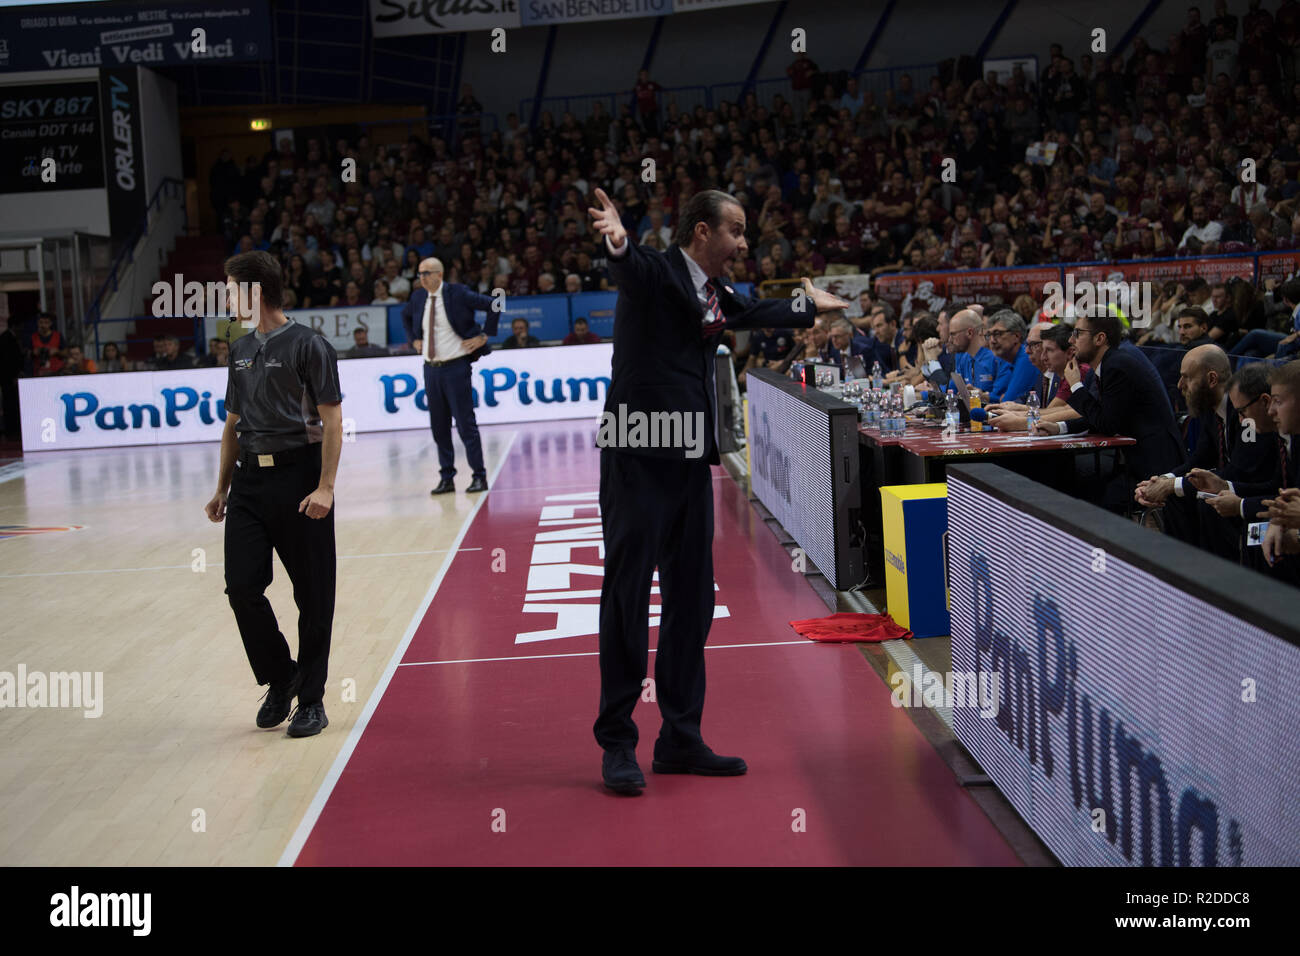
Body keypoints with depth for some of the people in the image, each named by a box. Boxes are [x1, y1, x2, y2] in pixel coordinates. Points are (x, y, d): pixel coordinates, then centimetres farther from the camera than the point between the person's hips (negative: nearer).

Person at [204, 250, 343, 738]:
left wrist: (325, 487, -18)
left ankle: (311, 699, 13)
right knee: (242, 586, -2)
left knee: (313, 596, 1)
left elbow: (332, 421, -10)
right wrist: (222, 489, 18)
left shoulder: (308, 345, -7)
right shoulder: (241, 350, 14)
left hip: (299, 479, -6)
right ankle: (280, 678, 19)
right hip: (250, 480, 6)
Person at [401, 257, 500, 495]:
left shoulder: (458, 293, -8)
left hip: (456, 367, -5)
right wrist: (415, 339, 17)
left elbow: (493, 306, -8)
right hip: (431, 368, 5)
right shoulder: (418, 297, 8)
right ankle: (446, 477, 13)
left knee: (465, 423, -4)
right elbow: (405, 315, 30)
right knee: (439, 426, 6)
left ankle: (479, 476, 3)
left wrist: (484, 336, -8)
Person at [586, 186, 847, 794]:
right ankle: (617, 745, 8)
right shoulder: (656, 273, -9)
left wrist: (809, 306, 53)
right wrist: (618, 242, -56)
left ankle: (680, 739, 22)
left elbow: (753, 312, 37)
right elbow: (631, 268, -33)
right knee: (627, 598, -3)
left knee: (692, 600, 11)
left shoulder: (717, 292, 15)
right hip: (639, 460, -8)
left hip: (691, 464, 8)